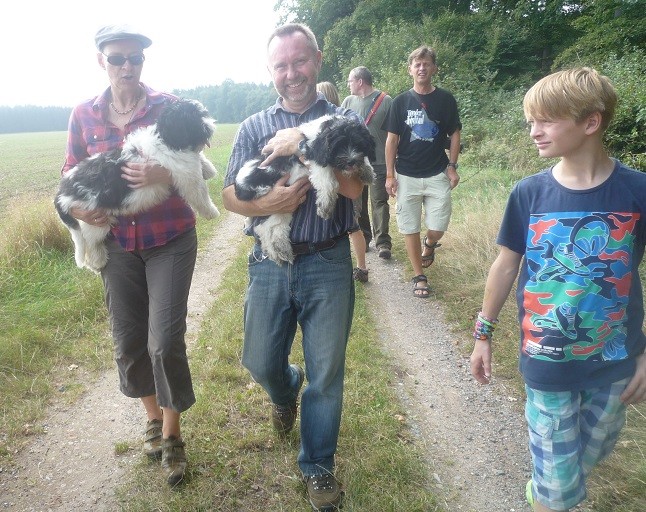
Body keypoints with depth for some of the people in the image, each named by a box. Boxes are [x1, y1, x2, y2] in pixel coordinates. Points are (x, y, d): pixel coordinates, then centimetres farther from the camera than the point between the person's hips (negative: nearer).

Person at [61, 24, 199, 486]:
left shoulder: (167, 105, -5)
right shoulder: (84, 114, 3)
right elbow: (71, 174, 9)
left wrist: (164, 175, -27)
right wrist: (76, 206, -13)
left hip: (170, 240, -3)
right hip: (117, 243, 3)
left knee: (165, 341, -7)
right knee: (129, 340, 11)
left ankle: (172, 436, 16)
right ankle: (154, 418, 37)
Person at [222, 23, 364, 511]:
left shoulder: (345, 120, 1)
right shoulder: (253, 127, 6)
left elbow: (354, 187, -14)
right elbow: (230, 195, 0)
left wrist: (304, 144, -19)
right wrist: (264, 204, -19)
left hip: (328, 264, -2)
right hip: (269, 263, 2)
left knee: (326, 374, 7)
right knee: (260, 362, 13)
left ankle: (318, 466, 30)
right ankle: (286, 392, 51)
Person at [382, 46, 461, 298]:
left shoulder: (445, 99, 2)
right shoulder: (401, 101, 2)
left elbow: (454, 134, 8)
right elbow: (392, 139, 2)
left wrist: (452, 167, 0)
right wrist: (390, 175, -2)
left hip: (438, 175, 0)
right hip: (407, 176, 0)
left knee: (438, 227, -4)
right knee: (410, 228, 4)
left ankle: (429, 244, 33)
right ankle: (419, 277, 18)